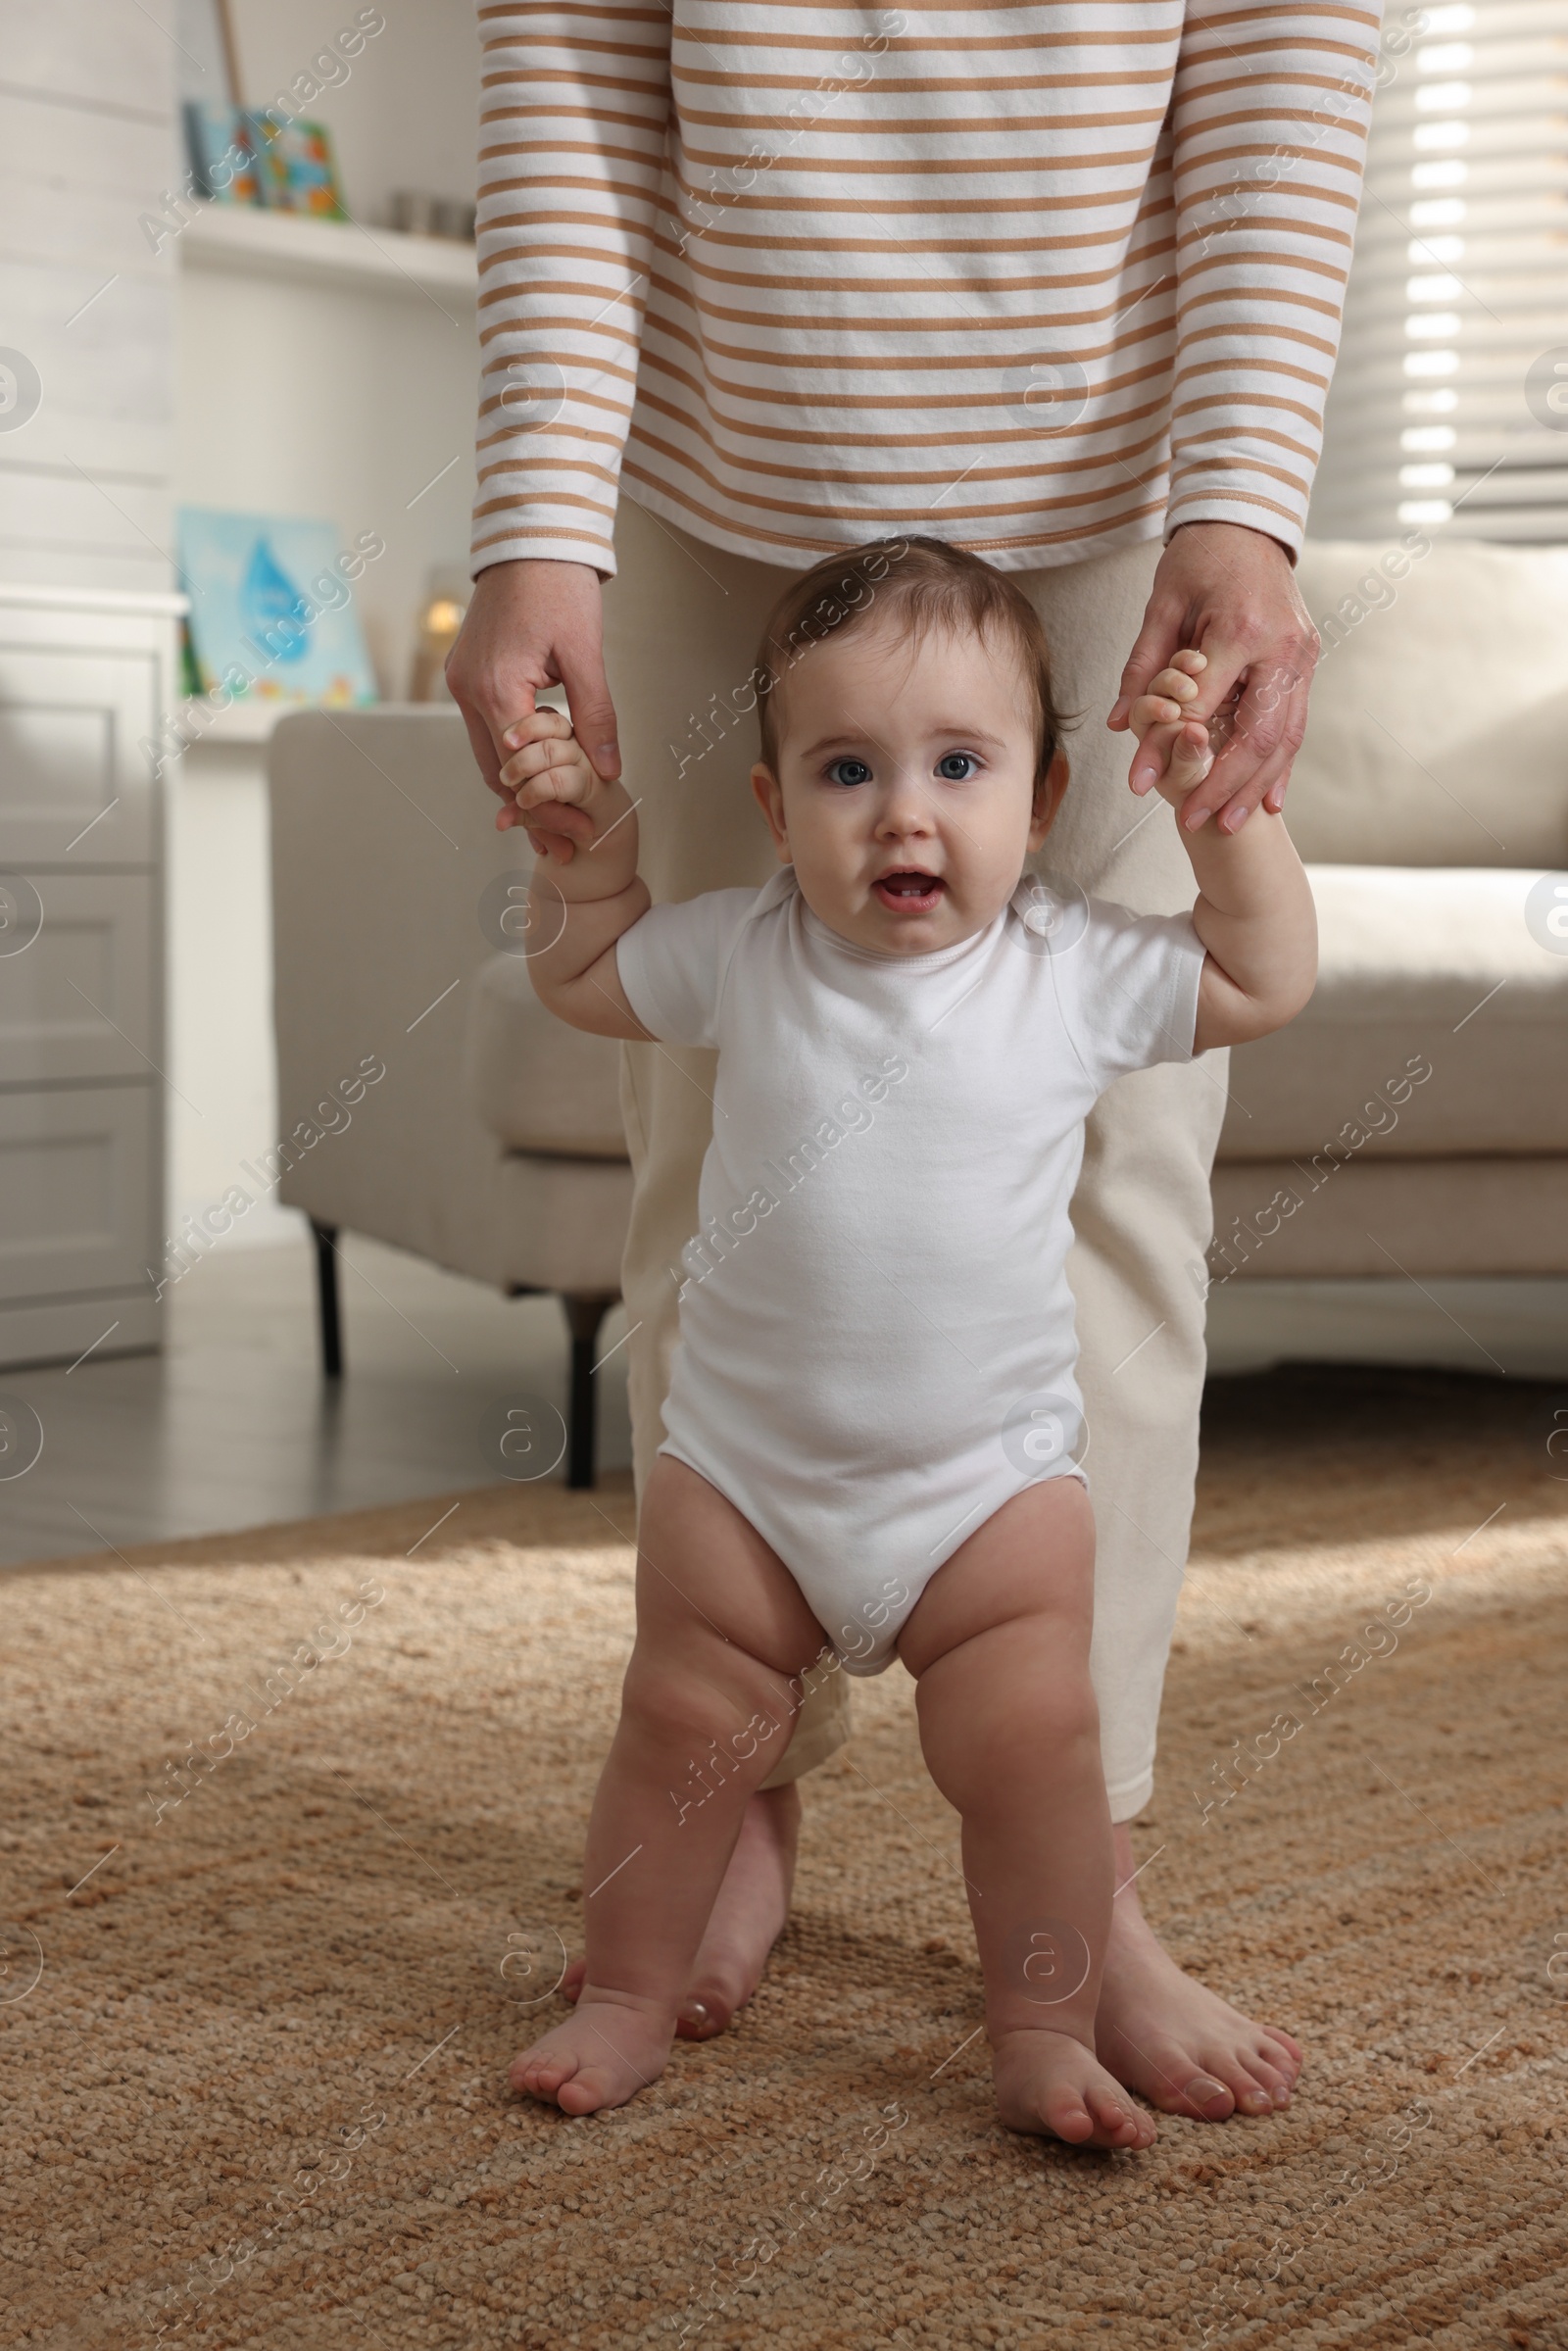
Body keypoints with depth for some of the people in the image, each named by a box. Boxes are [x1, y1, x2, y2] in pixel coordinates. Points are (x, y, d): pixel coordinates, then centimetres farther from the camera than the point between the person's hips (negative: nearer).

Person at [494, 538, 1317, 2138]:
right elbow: (583, 984, 14)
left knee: (1028, 1749, -5)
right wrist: (583, 853, -1)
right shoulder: (740, 954, -5)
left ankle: (1044, 2034, 11)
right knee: (682, 1729, 8)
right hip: (744, 1463, 1)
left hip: (995, 1475, -1)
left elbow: (1268, 982, 4)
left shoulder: (1074, 972, -7)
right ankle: (628, 1997, 26)